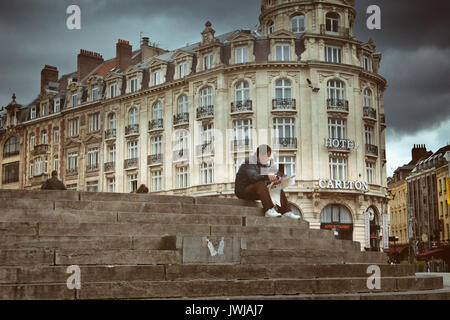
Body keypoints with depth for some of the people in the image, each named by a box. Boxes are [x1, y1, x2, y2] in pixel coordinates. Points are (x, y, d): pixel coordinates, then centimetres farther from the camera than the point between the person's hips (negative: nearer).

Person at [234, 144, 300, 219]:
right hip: (243, 191, -8)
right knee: (260, 183, -35)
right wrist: (267, 177, -46)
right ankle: (269, 210, -45)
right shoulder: (250, 162, -16)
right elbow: (253, 177, -33)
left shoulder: (268, 163, 10)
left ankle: (286, 212, -17)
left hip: (258, 192, 8)